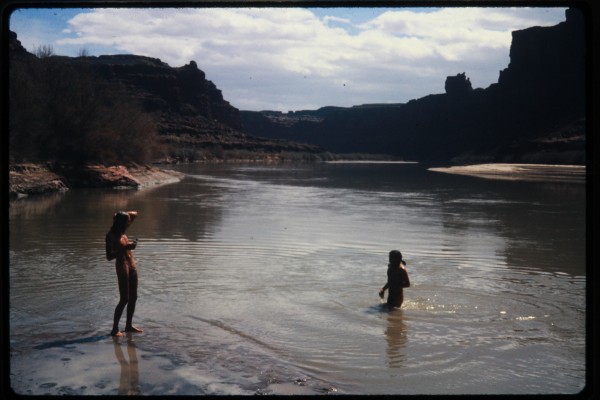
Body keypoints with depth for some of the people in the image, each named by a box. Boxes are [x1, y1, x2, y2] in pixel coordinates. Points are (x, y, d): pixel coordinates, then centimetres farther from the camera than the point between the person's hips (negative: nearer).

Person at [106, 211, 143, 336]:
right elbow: (109, 256, -19)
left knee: (133, 297, 12)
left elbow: (134, 214, 19)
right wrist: (126, 248, -26)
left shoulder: (122, 232, 10)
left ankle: (129, 325, 22)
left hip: (132, 265, 8)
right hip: (122, 266, -8)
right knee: (124, 299, -9)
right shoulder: (111, 235, -12)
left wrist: (123, 214, 1)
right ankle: (115, 329, -1)